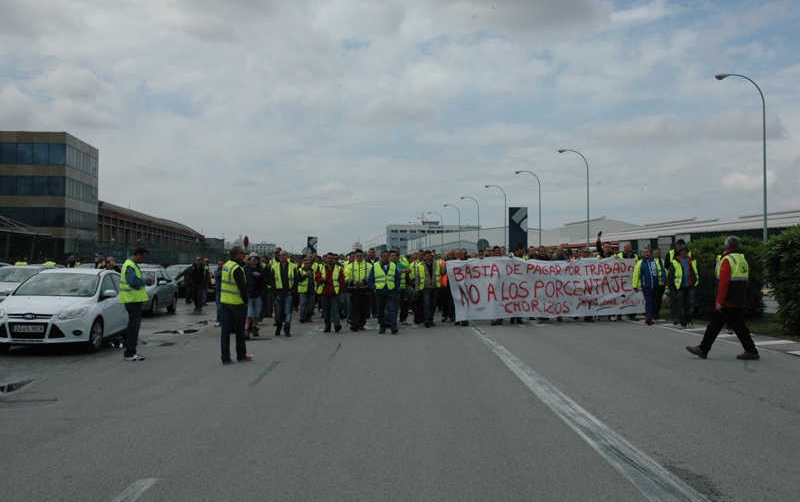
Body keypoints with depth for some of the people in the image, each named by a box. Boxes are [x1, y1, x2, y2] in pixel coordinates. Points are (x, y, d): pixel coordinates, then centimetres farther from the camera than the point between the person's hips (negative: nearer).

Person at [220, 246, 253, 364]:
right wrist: (246, 301, -6)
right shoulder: (237, 269, -19)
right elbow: (242, 287, -19)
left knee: (225, 330, 6)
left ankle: (225, 358, 5)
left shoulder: (225, 265, 7)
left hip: (224, 301, 7)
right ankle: (241, 355, 19)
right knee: (240, 331, 8)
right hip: (237, 303, -7)